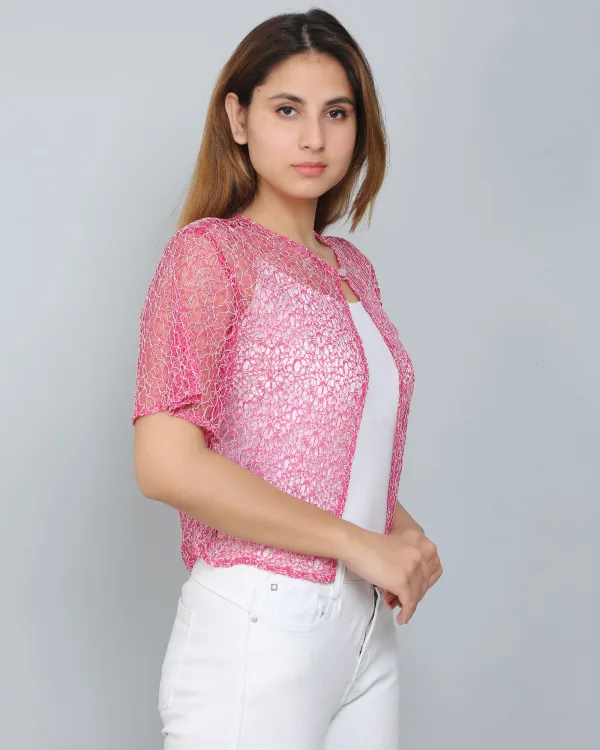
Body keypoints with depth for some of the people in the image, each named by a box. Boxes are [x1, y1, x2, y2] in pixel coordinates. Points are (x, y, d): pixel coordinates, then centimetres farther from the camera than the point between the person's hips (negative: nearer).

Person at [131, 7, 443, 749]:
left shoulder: (353, 269, 12)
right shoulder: (209, 251, -9)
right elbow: (166, 464, -21)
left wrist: (406, 532, 2)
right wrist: (358, 542, -16)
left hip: (367, 631, 7)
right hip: (256, 628, -7)